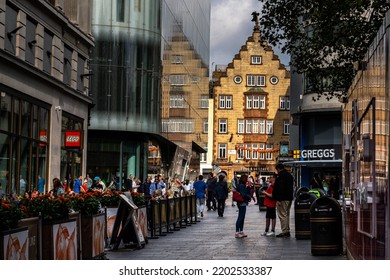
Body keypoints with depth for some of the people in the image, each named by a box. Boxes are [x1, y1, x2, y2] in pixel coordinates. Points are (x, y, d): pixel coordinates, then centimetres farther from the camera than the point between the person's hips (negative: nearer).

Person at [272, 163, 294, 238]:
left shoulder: (281, 176, -15)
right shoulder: (290, 175, 17)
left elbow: (280, 188, -22)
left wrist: (278, 199, -23)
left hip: (283, 199, -10)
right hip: (290, 198, 10)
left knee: (282, 215, -6)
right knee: (286, 215, 17)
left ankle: (284, 232, -7)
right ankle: (287, 231, 21)